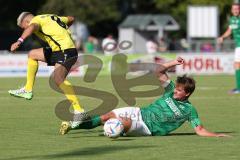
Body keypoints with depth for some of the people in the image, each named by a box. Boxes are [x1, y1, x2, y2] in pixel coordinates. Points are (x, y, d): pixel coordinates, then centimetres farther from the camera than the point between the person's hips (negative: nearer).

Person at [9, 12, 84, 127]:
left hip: (65, 51, -10)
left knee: (58, 79, -27)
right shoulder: (49, 18, 24)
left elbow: (32, 27, -27)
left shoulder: (36, 20, -1)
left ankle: (78, 110, -32)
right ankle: (28, 90, 20)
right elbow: (71, 19, 36)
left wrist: (19, 41, -39)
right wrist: (61, 31, 52)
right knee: (32, 55, 19)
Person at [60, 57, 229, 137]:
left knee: (124, 122, -34)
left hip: (147, 128, -5)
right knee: (109, 115, -10)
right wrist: (173, 63, -3)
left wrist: (216, 135, -19)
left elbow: (200, 129, -6)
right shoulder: (171, 90, 9)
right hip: (140, 112, 5)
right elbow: (158, 72, 7)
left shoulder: (189, 110, -4)